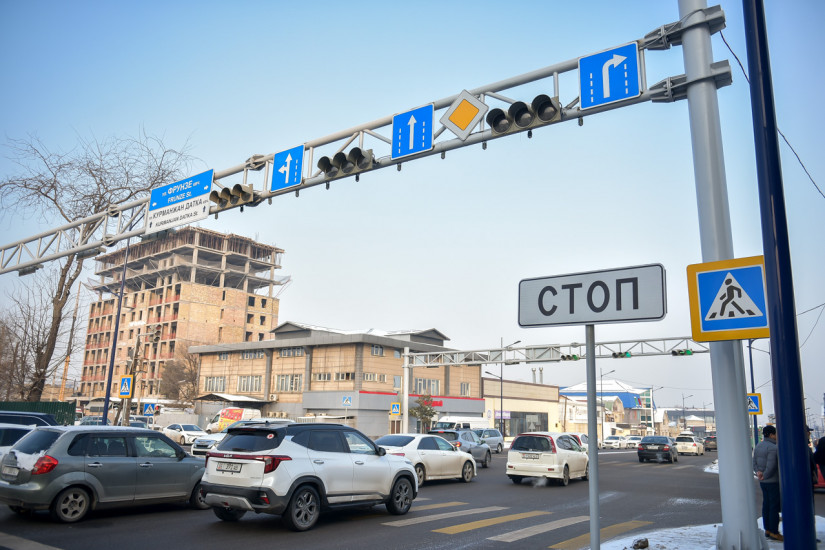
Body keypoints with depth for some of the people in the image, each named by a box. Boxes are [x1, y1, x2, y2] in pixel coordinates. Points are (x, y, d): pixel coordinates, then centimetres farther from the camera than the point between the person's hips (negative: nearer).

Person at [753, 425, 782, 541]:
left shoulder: (758, 446, 11)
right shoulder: (773, 447, -18)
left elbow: (754, 462, 11)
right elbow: (771, 466, -22)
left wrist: (758, 472, -2)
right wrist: (764, 476, -10)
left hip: (763, 482, 9)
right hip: (773, 481, -9)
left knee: (766, 505, 13)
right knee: (774, 506, -3)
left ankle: (767, 530, 20)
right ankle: (774, 532, 1)